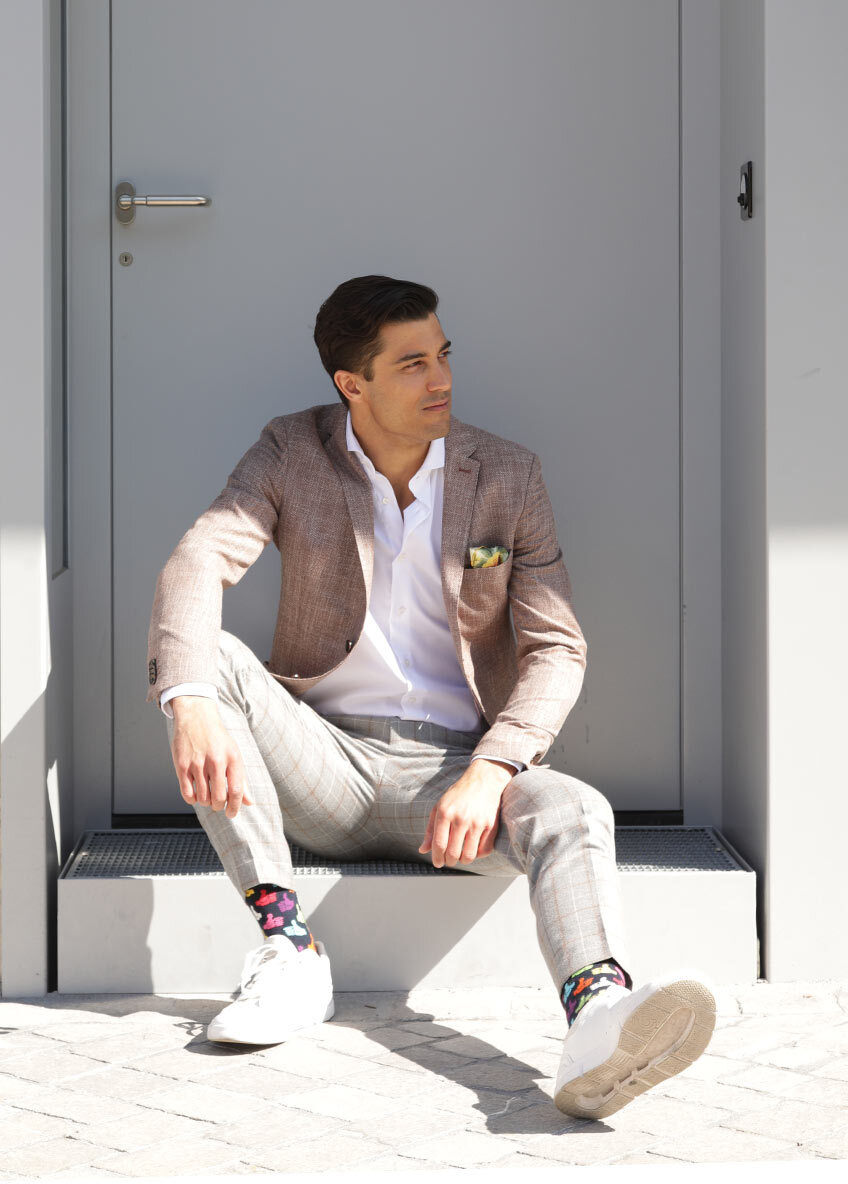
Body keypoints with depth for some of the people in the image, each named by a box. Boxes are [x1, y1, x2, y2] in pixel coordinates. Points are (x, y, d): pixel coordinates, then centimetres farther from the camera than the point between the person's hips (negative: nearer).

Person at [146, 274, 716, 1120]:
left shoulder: (507, 476, 2)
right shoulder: (291, 456, 2)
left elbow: (556, 648, -3)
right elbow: (196, 565, -14)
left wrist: (488, 772, -22)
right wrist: (190, 700, -36)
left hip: (450, 769, -1)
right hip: (323, 761, 1)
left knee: (575, 812, -32)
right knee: (202, 659, -25)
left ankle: (599, 1023, -64)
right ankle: (288, 949, -29)